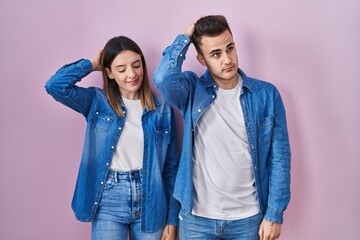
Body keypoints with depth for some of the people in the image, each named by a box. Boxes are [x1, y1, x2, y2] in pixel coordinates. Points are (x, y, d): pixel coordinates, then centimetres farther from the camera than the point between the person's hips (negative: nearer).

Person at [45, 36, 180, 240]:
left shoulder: (162, 107, 0)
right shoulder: (97, 101, 0)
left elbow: (171, 166, 2)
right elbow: (55, 85, -16)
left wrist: (172, 219, 2)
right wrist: (92, 64, -4)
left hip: (150, 202, 1)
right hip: (108, 201, -1)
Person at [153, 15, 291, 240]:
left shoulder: (267, 94, -5)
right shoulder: (192, 89, -6)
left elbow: (279, 158, -3)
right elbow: (162, 79, -29)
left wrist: (274, 214, -4)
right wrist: (185, 36, -15)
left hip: (248, 218, 0)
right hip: (196, 218, 0)